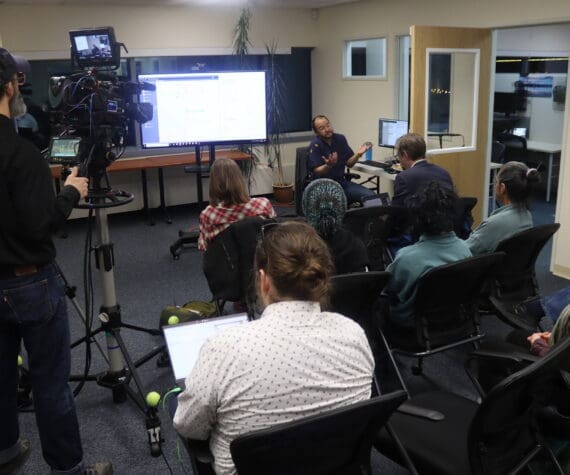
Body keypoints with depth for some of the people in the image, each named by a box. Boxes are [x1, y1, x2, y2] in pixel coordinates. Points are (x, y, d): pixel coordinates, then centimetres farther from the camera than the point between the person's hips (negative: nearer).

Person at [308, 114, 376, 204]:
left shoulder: (340, 139, 6)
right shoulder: (315, 145, -10)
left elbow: (349, 163, 8)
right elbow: (316, 172, -14)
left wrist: (358, 154, -11)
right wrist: (328, 165, -33)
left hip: (341, 182, 5)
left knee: (370, 195, -14)